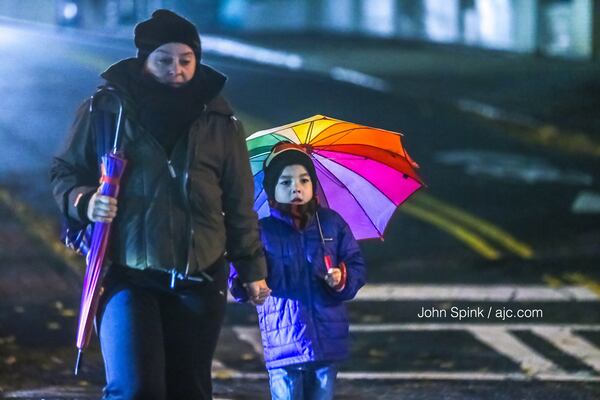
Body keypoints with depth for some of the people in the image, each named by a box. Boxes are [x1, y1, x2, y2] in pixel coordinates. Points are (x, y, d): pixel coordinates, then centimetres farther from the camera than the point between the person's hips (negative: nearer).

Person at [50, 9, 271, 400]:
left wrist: (252, 269, 10)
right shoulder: (107, 108, 0)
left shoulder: (218, 120, 6)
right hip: (127, 276, -2)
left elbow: (239, 203, 11)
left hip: (200, 281, 2)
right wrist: (83, 201, -12)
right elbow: (65, 172, 9)